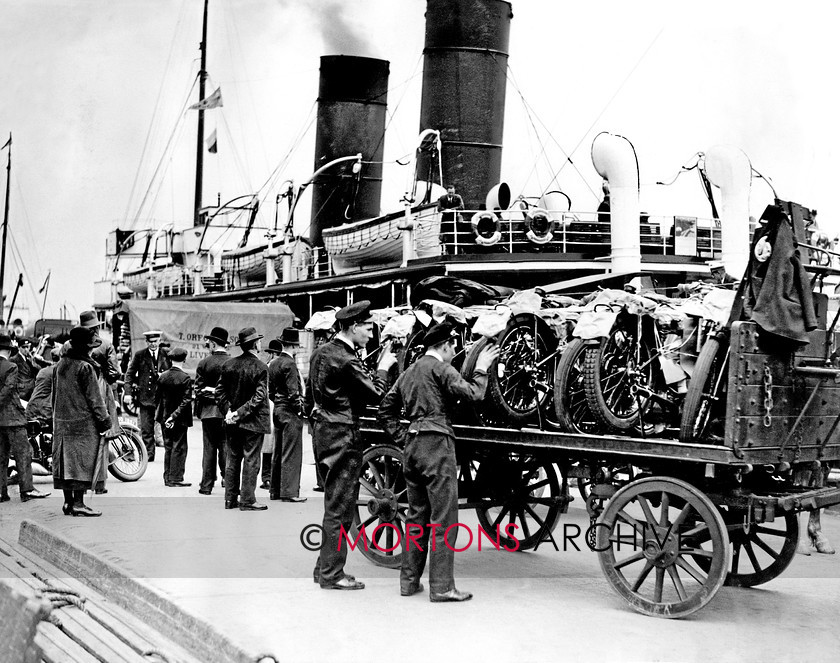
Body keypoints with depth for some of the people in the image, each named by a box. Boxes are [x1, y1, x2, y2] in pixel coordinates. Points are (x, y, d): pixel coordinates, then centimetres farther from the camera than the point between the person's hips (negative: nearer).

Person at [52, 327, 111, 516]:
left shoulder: (60, 365, 10)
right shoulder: (85, 367, -14)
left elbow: (55, 394, 17)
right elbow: (94, 398, -14)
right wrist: (104, 420, -7)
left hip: (62, 422, 8)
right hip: (83, 423, -8)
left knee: (66, 460, 10)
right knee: (82, 461, -3)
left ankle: (68, 502, 15)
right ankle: (78, 503, -4)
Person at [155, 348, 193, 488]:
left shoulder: (162, 376, 2)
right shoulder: (185, 378, -14)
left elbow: (157, 397, 8)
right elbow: (186, 401, -18)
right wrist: (175, 416, -14)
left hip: (165, 418, 5)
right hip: (180, 419, -5)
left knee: (168, 448, 13)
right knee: (179, 448, 1)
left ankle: (167, 478, 17)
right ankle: (175, 479, 1)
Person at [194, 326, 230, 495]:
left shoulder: (204, 363, -3)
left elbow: (198, 389, -2)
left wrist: (198, 410, 5)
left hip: (209, 411, 0)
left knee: (209, 447, 5)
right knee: (226, 446, 6)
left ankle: (207, 484, 8)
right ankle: (227, 478, 2)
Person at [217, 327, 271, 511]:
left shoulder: (228, 365, 4)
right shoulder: (261, 368, -13)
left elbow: (221, 391, 5)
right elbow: (259, 396, -17)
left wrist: (228, 411, 1)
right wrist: (241, 413, -13)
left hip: (232, 422, 5)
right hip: (253, 421, -5)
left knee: (232, 459, 12)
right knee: (251, 460, 0)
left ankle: (230, 498, 16)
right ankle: (247, 500, 2)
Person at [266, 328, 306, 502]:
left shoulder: (273, 364, 11)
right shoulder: (289, 364, -15)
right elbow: (293, 392, -19)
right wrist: (300, 408, -8)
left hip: (277, 410, 9)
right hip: (290, 412, -9)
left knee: (278, 453, 14)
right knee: (291, 453, -4)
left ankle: (275, 490, 19)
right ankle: (289, 492, -3)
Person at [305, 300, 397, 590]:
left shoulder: (321, 352, 11)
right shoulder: (346, 360, -19)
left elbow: (310, 396, 17)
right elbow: (375, 395, -15)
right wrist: (383, 368, -1)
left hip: (323, 432, 10)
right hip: (342, 436, -10)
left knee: (333, 504, 17)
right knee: (339, 508, -2)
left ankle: (324, 567, 24)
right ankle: (332, 574, 3)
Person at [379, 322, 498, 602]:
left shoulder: (409, 371, 19)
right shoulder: (441, 368, -6)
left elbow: (386, 408, 19)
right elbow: (472, 394, -16)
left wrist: (402, 437, 15)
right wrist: (481, 369, -1)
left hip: (413, 446, 9)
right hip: (437, 444, -9)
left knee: (416, 517, 14)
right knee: (444, 520, -5)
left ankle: (409, 581, 18)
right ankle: (441, 587, -5)